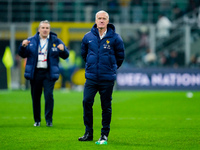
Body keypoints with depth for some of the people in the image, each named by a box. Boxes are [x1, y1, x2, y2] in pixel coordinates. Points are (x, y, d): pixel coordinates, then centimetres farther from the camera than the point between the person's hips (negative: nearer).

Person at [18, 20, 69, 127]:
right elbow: (23, 55, 9)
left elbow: (65, 56, 6)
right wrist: (23, 46, -11)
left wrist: (63, 49, -17)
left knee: (49, 95, -13)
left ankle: (49, 120, -5)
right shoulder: (31, 41, 9)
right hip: (35, 73, 2)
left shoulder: (56, 41, 6)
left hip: (49, 73, -2)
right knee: (35, 97, 6)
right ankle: (37, 120, 17)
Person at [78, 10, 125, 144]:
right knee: (87, 102, -5)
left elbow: (120, 56, 9)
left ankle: (105, 134, 11)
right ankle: (88, 132, 6)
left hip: (107, 79, -2)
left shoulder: (115, 38, -2)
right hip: (91, 78, 2)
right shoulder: (88, 37, 4)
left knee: (106, 106, 3)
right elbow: (84, 53, 21)